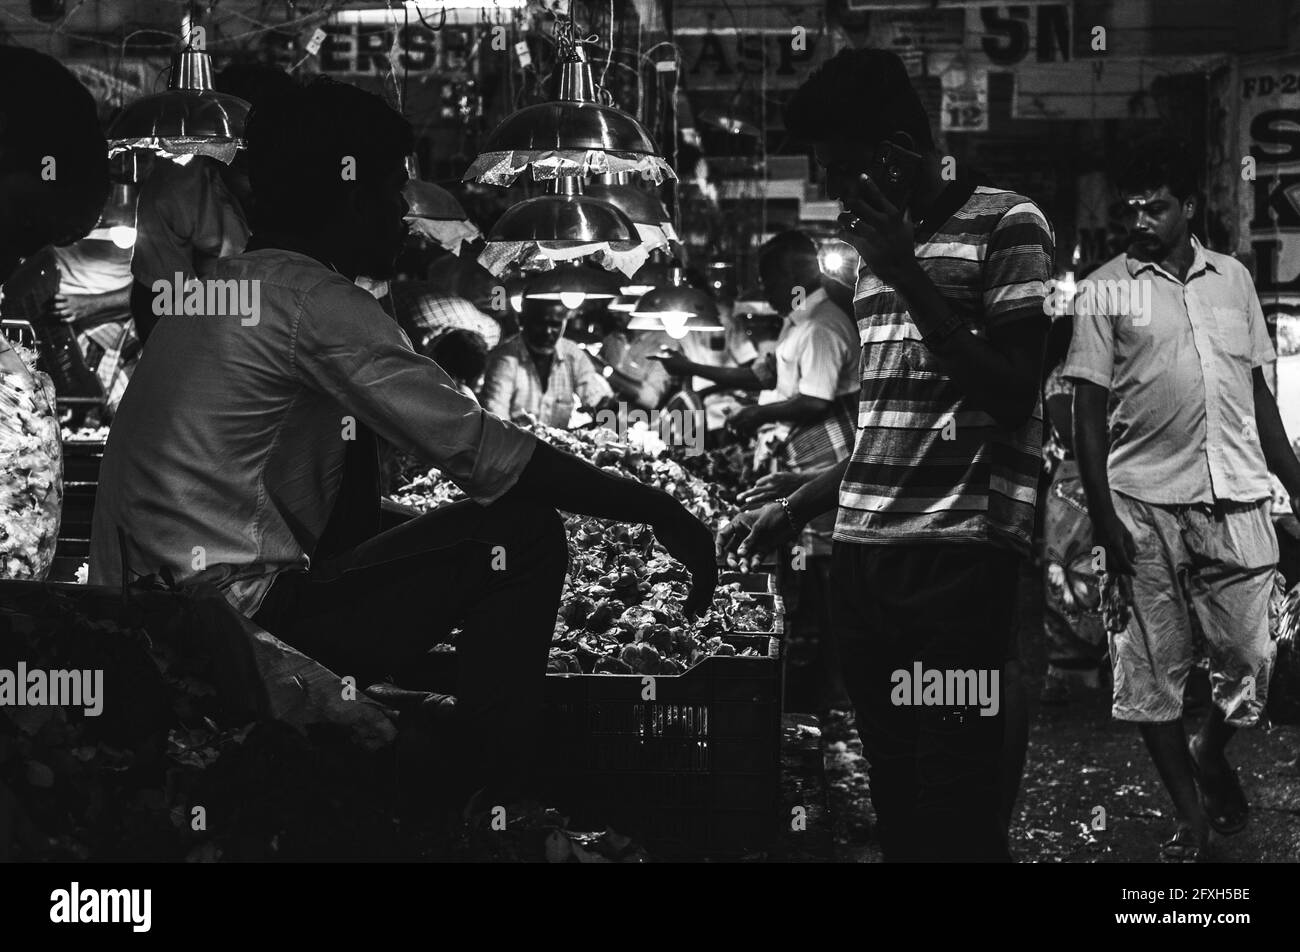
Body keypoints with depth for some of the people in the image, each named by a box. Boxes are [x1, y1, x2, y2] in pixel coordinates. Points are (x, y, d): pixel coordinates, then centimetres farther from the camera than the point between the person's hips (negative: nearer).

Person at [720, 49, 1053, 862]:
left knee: (957, 823, -9)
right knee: (898, 811, 8)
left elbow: (1014, 396, -11)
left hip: (958, 556, -7)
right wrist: (794, 511, 22)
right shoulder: (881, 247, 20)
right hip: (863, 556, 7)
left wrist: (907, 273, -12)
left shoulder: (1006, 225, -2)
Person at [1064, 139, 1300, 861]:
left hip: (1236, 497, 2)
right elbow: (1087, 410, 0)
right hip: (1145, 502, -2)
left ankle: (1211, 753, 30)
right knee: (1151, 665, 1)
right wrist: (1102, 515, -8)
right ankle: (1190, 814, 13)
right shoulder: (1106, 289, 3)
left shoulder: (1233, 279, 13)